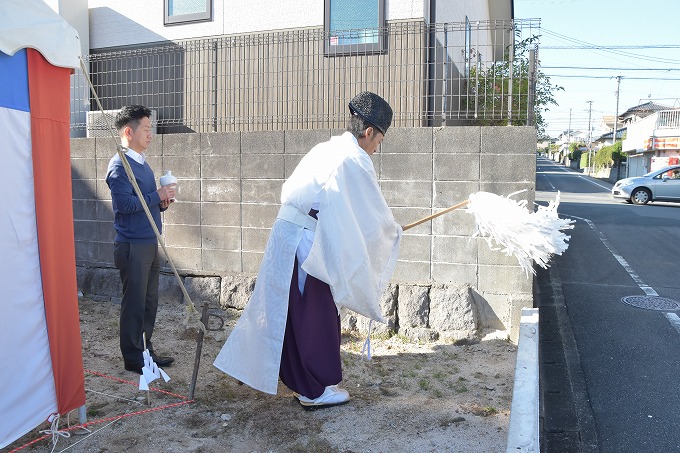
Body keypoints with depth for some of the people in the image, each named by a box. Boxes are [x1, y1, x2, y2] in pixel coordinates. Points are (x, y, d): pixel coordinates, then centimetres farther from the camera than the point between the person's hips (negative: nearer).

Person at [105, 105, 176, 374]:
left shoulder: (142, 163, 16)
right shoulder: (120, 165, -12)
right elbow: (124, 203, -23)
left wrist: (162, 202, 1)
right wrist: (157, 196, -15)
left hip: (149, 243, 9)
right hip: (132, 245, -9)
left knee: (149, 302, 14)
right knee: (134, 304, 1)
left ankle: (145, 350, 27)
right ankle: (133, 358, 13)